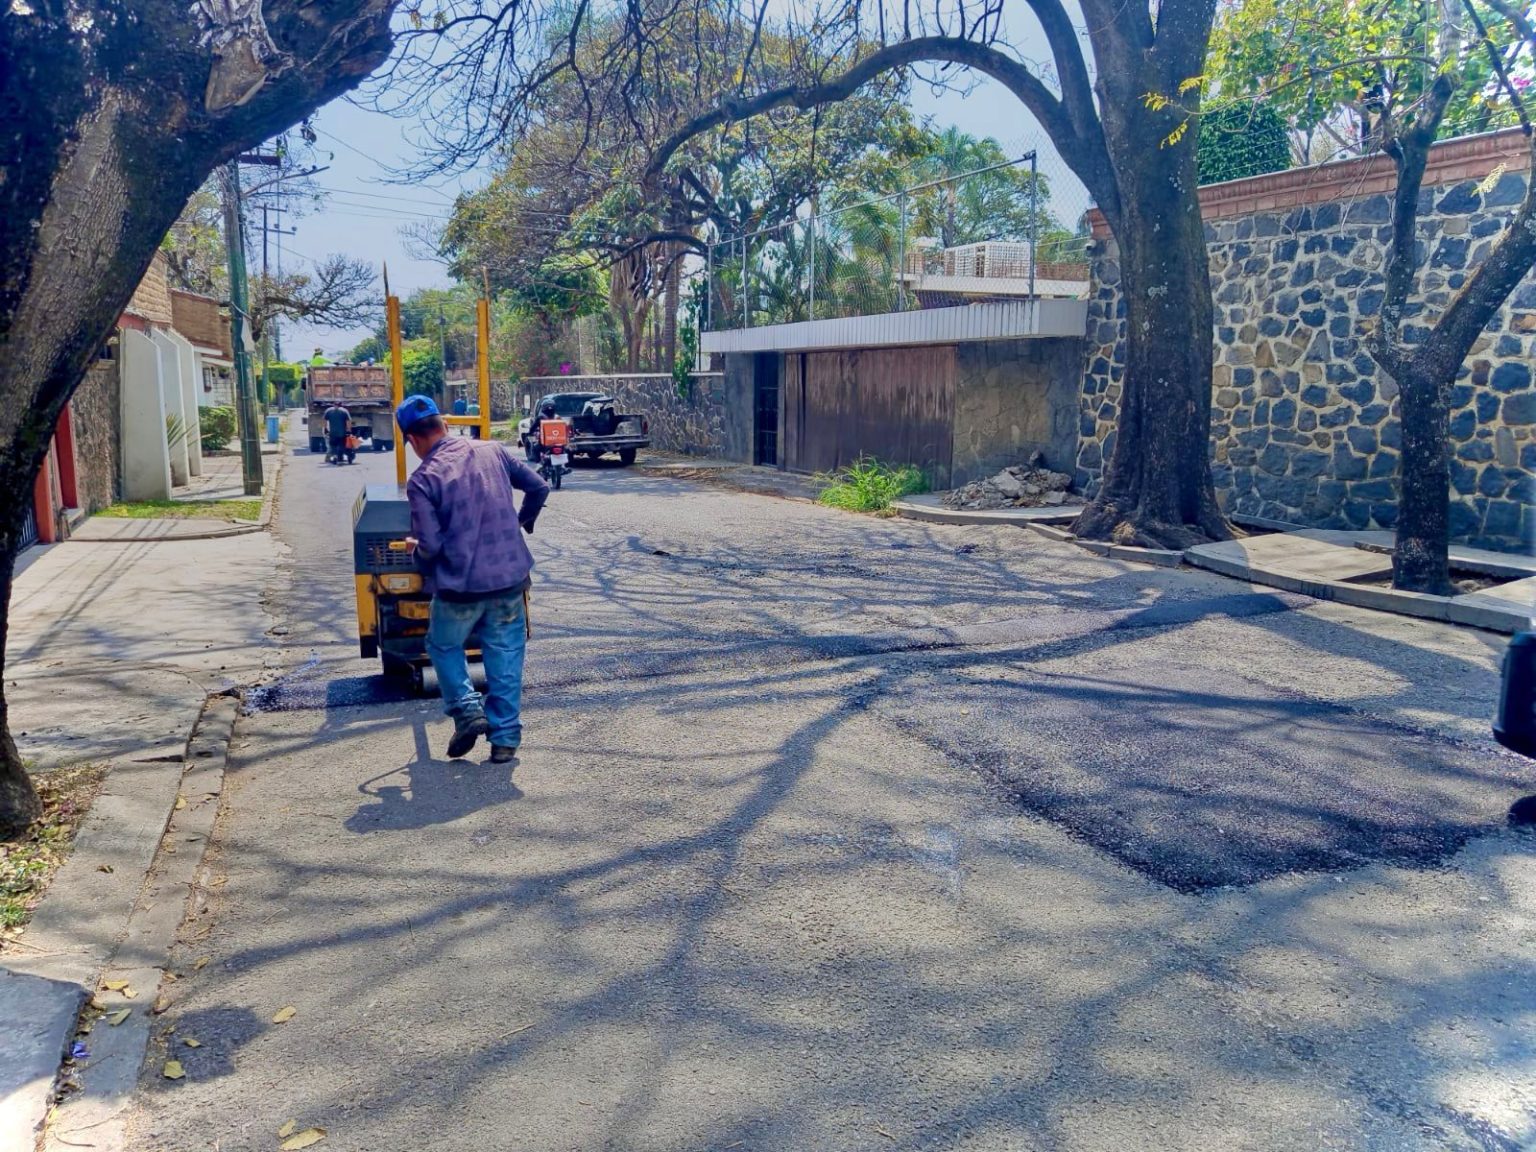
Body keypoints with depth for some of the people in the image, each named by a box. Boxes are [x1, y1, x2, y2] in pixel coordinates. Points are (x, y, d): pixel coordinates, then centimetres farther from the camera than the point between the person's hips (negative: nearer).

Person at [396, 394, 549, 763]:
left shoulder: (422, 480, -12)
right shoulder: (492, 451, 1)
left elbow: (430, 546, -15)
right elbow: (539, 487, 9)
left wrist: (418, 547, 9)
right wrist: (522, 522, 27)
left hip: (460, 585, -3)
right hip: (510, 577, 3)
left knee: (443, 646, 22)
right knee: (506, 656, 12)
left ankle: (467, 709, 8)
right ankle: (505, 739, 14)